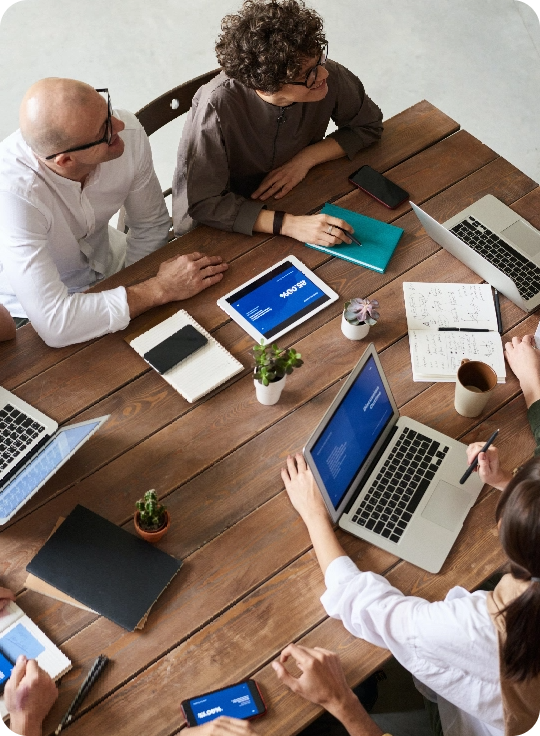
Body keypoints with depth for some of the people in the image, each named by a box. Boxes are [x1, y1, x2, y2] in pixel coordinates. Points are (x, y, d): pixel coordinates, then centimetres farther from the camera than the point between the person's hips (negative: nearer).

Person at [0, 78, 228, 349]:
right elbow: (54, 324, -41)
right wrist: (161, 288, -34)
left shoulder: (127, 132, -23)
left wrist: (126, 288, -13)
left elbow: (151, 226, -4)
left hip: (108, 266, 5)